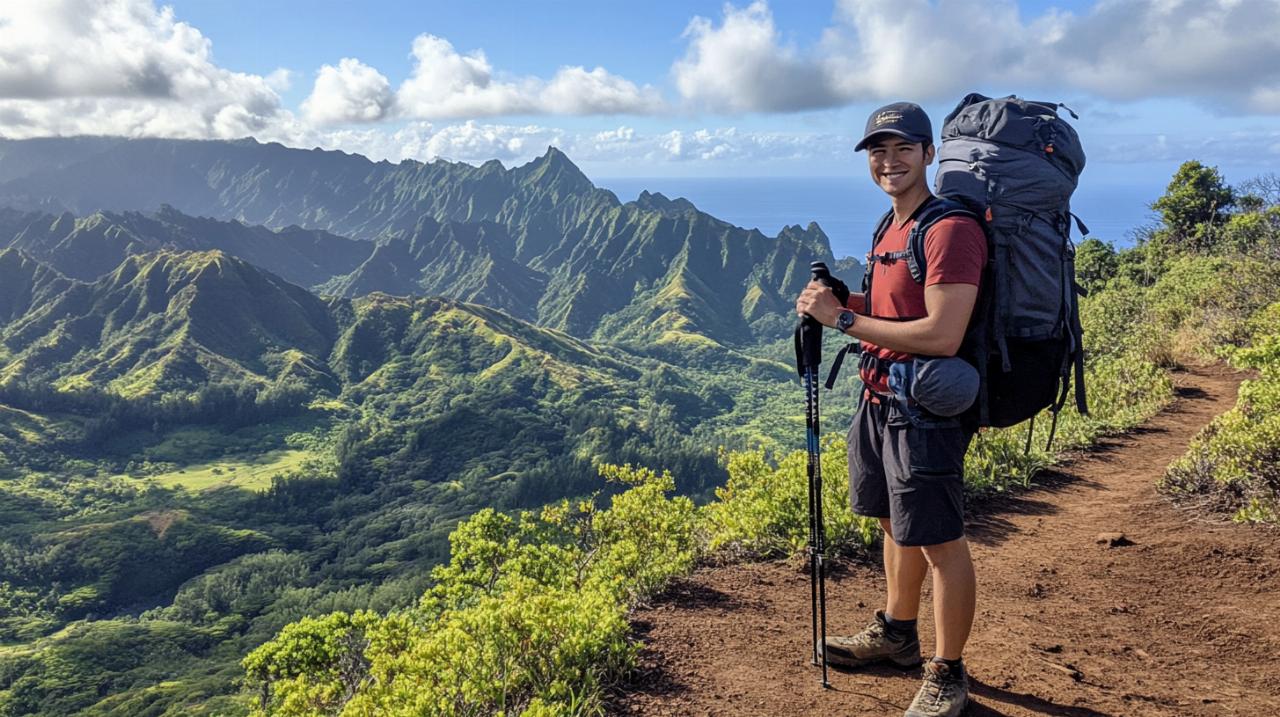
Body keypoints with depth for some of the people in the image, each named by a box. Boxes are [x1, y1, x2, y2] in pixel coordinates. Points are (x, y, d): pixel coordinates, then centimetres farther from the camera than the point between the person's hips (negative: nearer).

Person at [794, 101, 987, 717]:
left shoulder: (951, 229, -18)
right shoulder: (891, 227, 13)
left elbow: (941, 335, -26)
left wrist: (843, 319, -20)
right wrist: (841, 301, 2)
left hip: (925, 406, -10)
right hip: (880, 396, 10)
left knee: (939, 542, 2)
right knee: (895, 523, 22)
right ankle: (896, 635, 41)